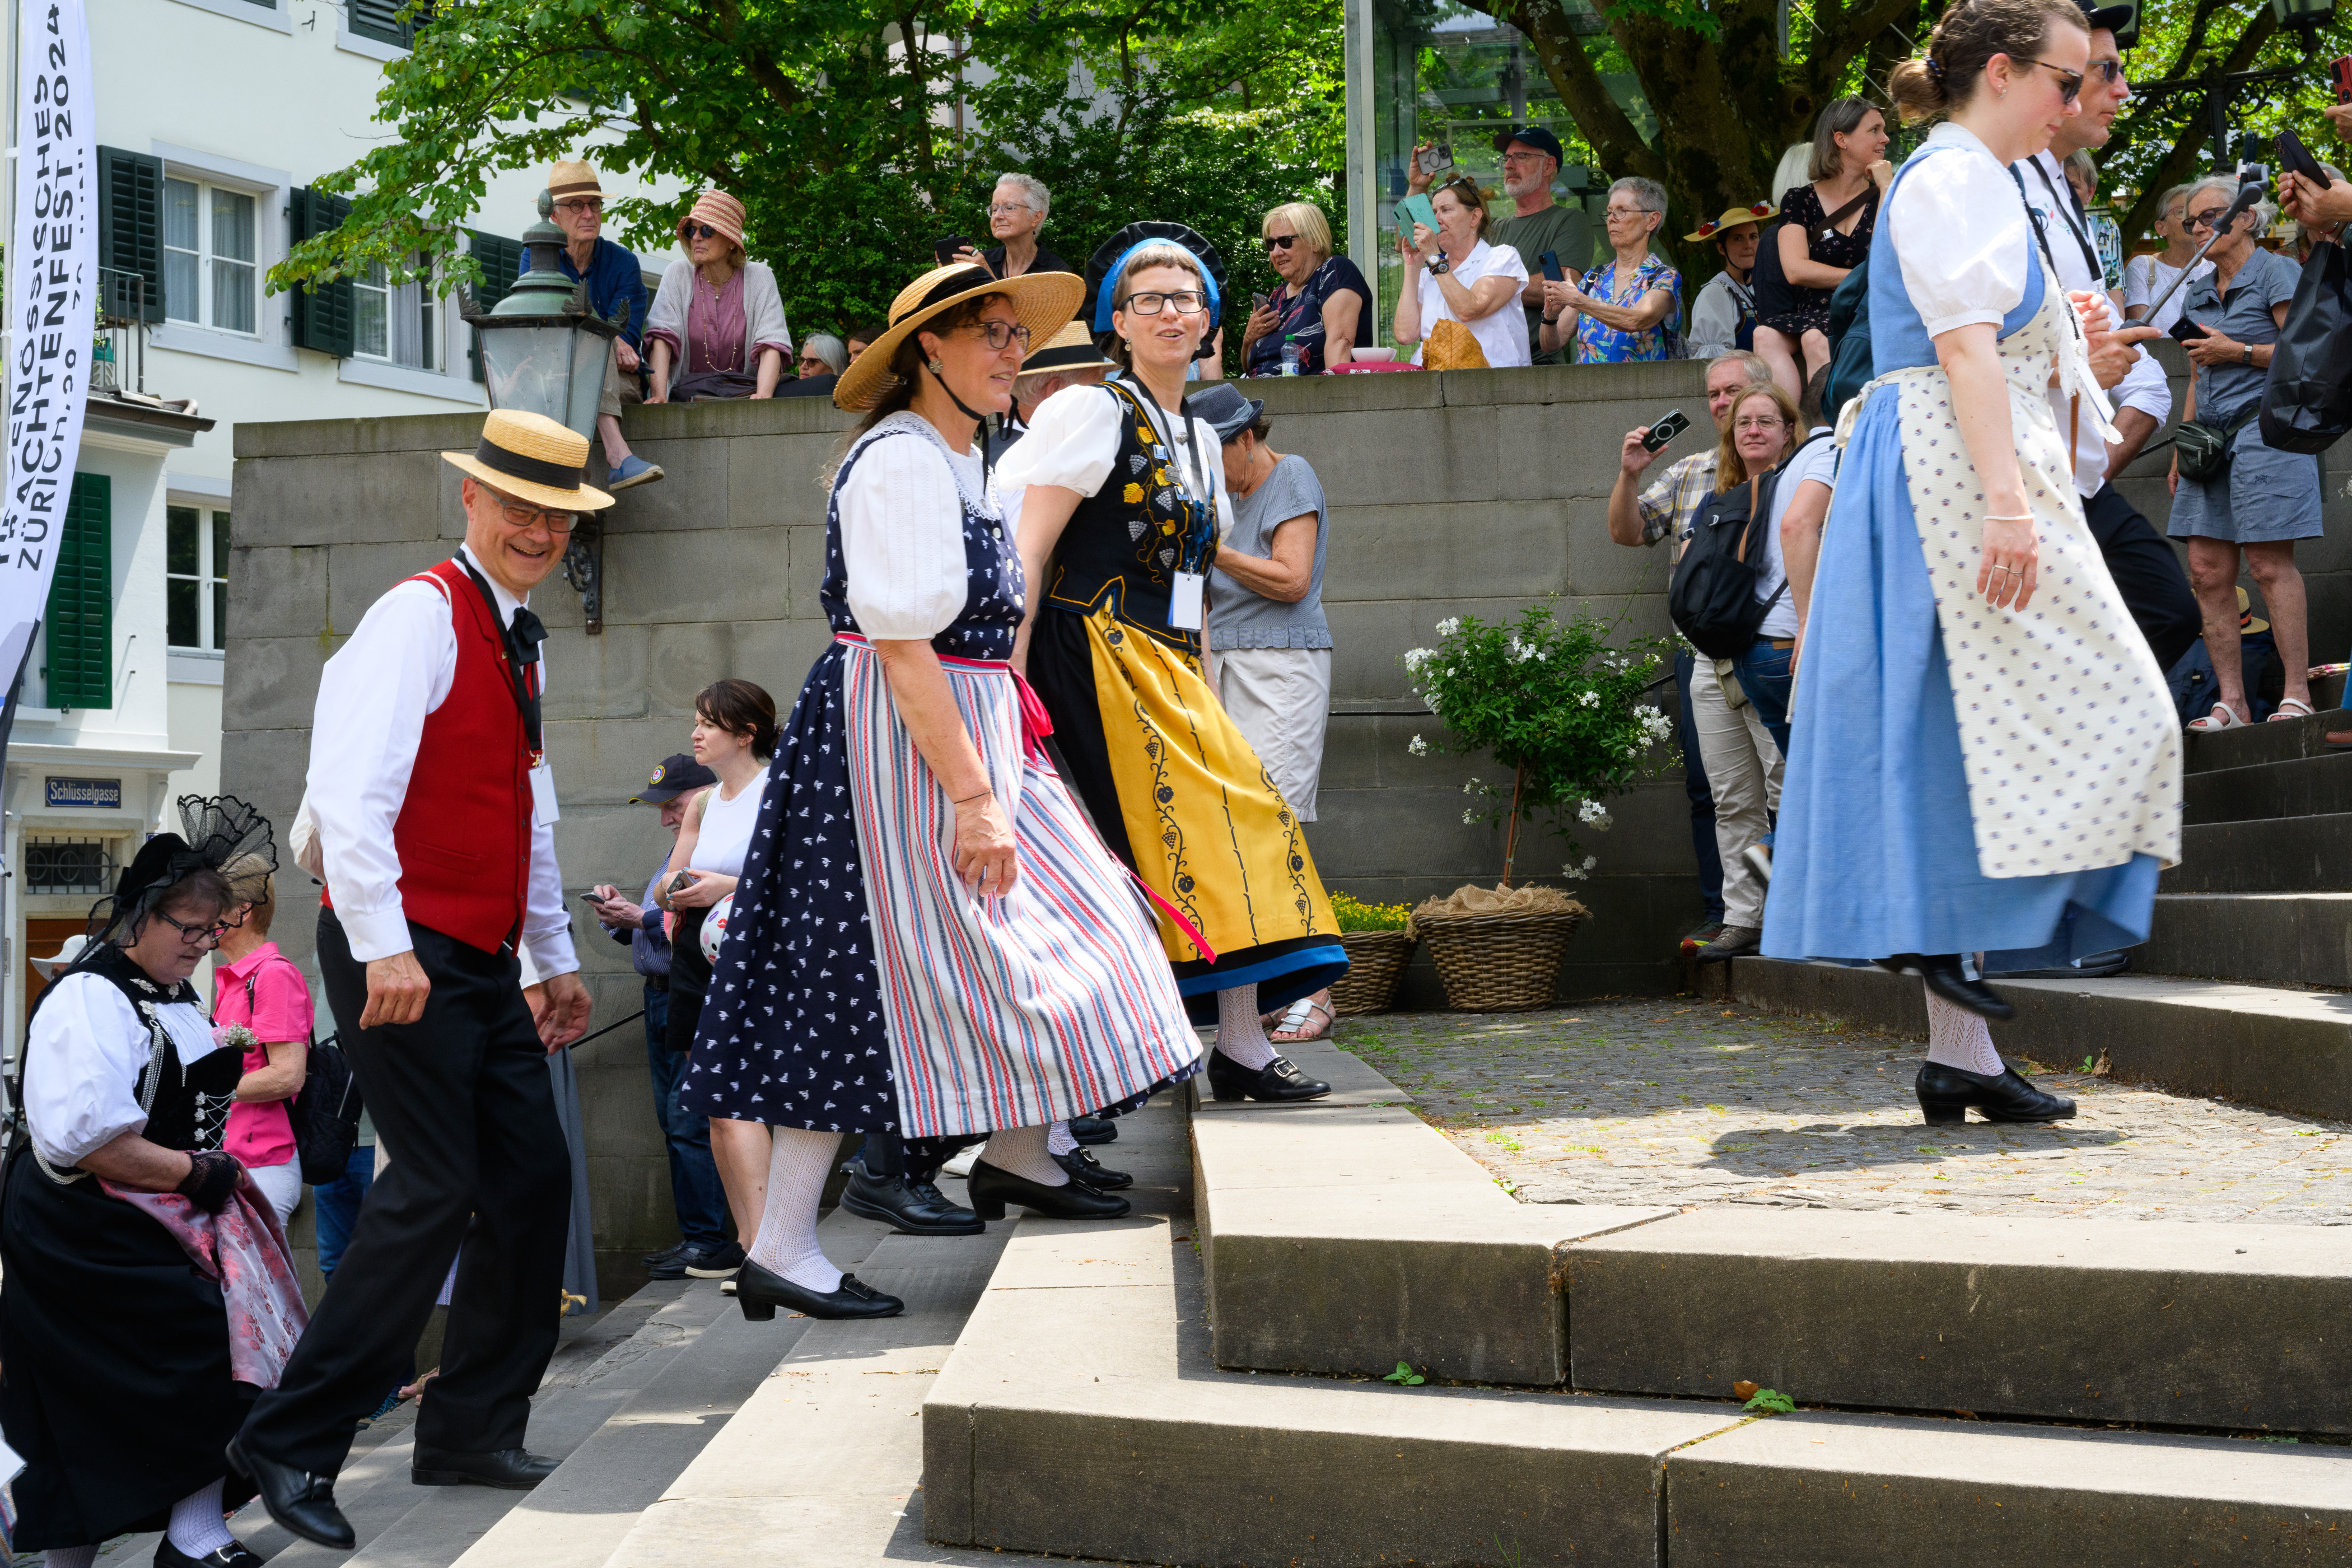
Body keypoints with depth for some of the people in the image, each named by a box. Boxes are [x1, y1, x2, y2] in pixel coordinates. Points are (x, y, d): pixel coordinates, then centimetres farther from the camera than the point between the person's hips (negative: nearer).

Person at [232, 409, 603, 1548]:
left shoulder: (516, 640, 18)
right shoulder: (423, 616, -11)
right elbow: (352, 791, -22)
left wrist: (554, 959, 28)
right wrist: (383, 947, -27)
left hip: (484, 965, 9)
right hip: (407, 957, -9)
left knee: (533, 1178, 7)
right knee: (437, 1191, -13)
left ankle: (474, 1432, 18)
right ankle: (290, 1443, -5)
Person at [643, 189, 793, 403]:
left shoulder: (759, 277, 2)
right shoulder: (677, 275, 4)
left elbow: (771, 344, -10)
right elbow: (661, 337, -9)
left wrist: (763, 396, -29)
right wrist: (659, 396, -26)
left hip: (742, 393, 0)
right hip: (687, 392, 0)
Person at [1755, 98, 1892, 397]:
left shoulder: (1883, 197, 12)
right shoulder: (1800, 200, 11)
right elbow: (1796, 270, -4)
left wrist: (1886, 187, -3)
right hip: (1813, 314, 1)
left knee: (1816, 339, -34)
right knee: (1767, 336, -31)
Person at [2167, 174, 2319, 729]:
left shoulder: (2276, 273, -1)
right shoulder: (2198, 293, 20)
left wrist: (2239, 351, -10)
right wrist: (2181, 449, 19)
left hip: (2265, 428, -7)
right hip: (2211, 435, 7)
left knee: (2269, 563, -11)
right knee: (2207, 569, -1)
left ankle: (2297, 693, -9)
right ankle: (2230, 700, 1)